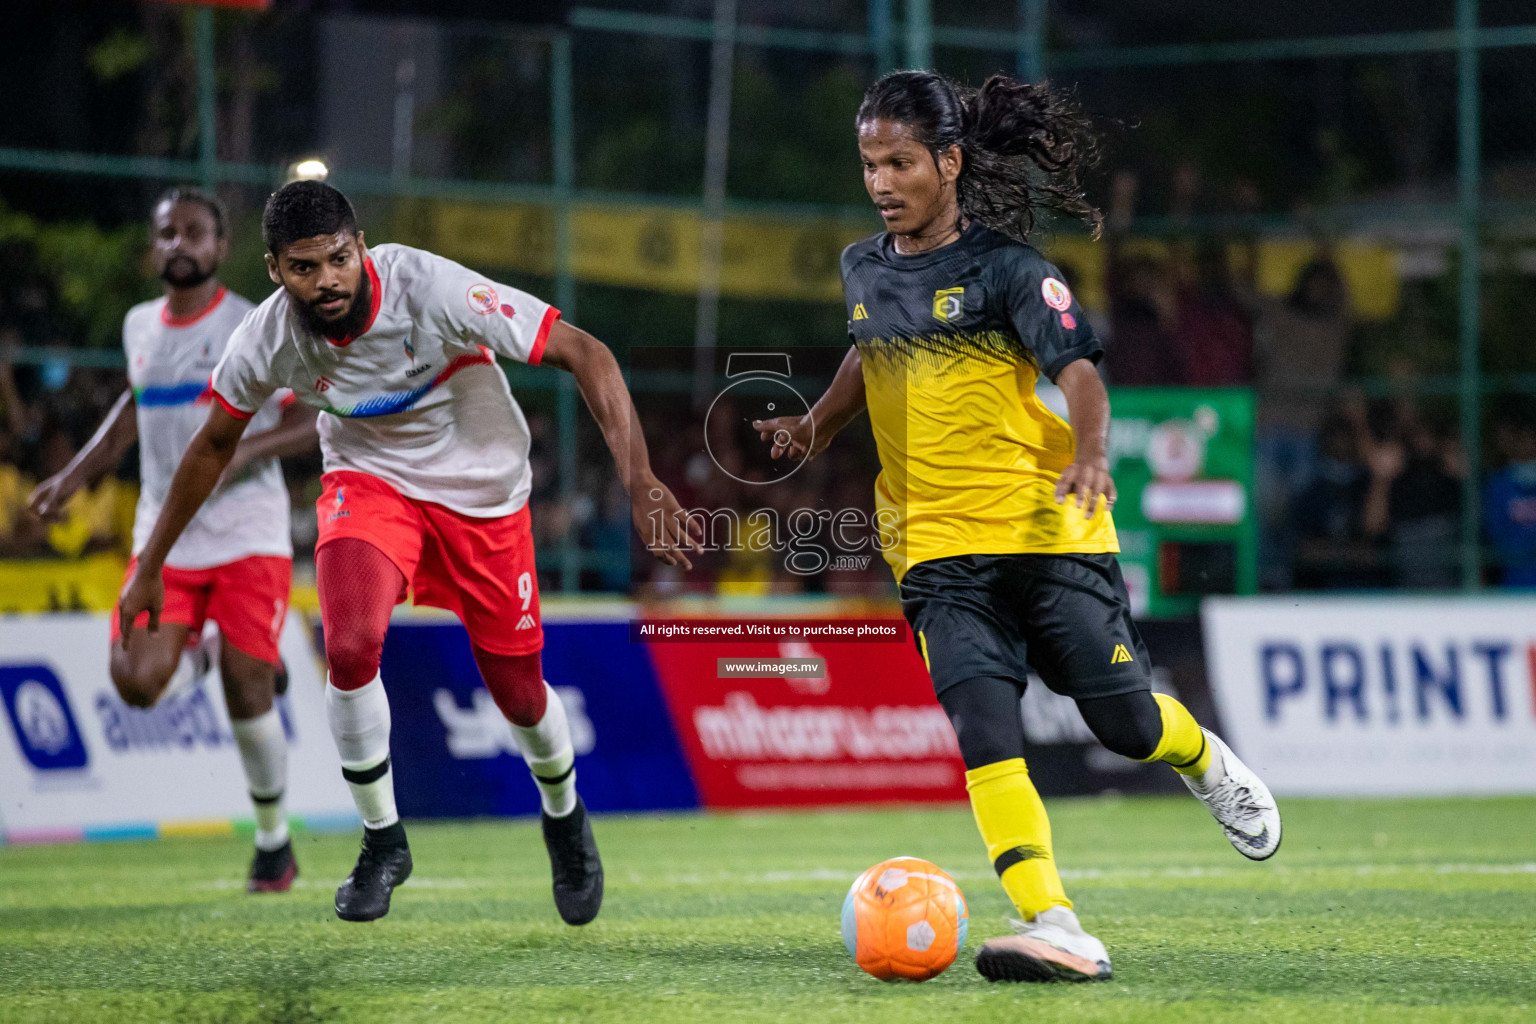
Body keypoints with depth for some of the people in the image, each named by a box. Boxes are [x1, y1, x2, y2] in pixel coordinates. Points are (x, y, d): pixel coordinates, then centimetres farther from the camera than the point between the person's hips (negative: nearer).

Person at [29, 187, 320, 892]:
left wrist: (239, 453, -20)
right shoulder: (140, 327, 10)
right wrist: (78, 474, 18)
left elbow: (316, 417, -6)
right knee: (137, 684, -13)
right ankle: (206, 652, 23)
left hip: (248, 536, -4)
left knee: (248, 700, -7)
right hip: (164, 537, 4)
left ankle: (273, 840, 16)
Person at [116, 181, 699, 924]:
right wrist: (150, 566, 6)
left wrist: (639, 477, -41)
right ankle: (382, 840, -4)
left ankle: (565, 819, 41)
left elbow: (584, 354, -30)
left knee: (518, 692, 6)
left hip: (481, 490, -1)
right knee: (350, 646, -26)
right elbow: (214, 445, 0)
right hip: (368, 478, 1)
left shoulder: (431, 289, -32)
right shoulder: (268, 340, -21)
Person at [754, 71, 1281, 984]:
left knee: (1124, 722, 0)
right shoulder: (865, 270, 9)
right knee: (984, 733, -16)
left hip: (1048, 532, -3)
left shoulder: (1006, 268, -8)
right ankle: (1056, 930, -23)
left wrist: (1090, 453, -37)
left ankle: (1205, 762, 37)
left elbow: (1078, 367, -20)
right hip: (937, 548, 4)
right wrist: (819, 424, 24)